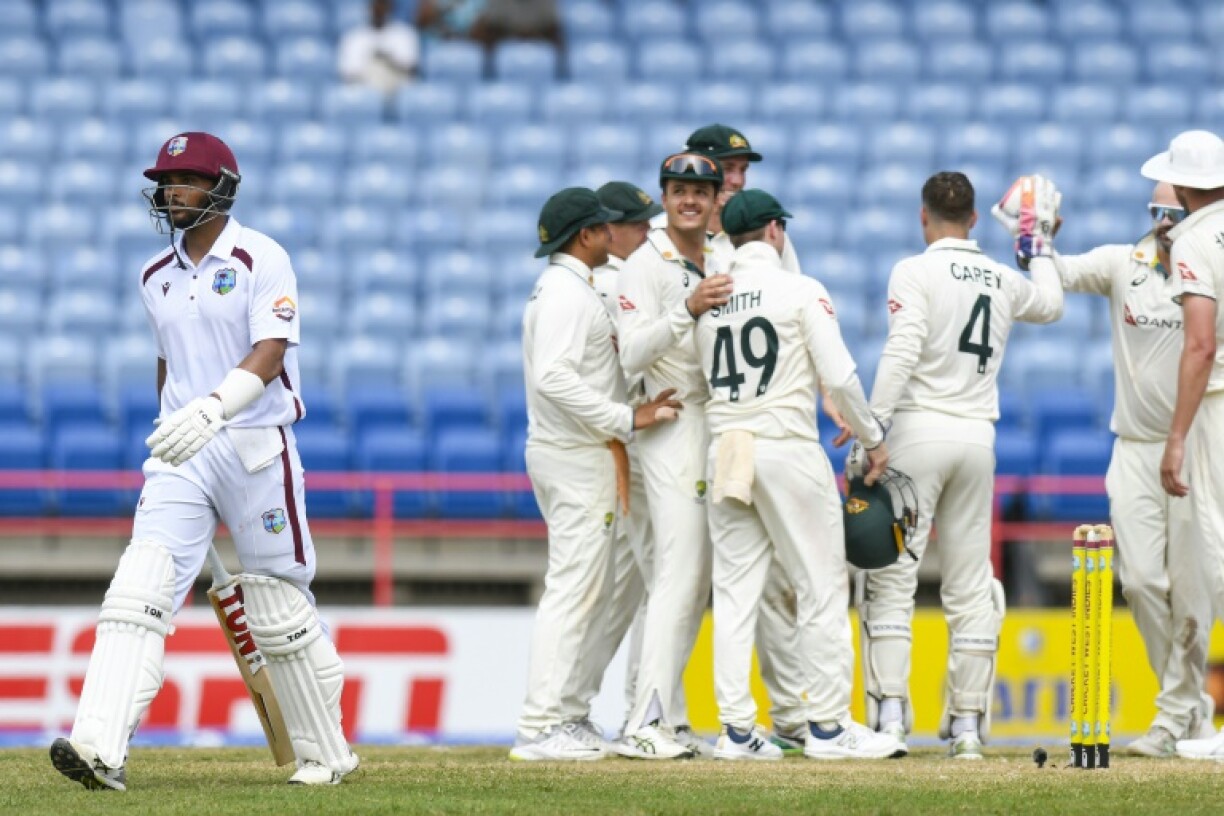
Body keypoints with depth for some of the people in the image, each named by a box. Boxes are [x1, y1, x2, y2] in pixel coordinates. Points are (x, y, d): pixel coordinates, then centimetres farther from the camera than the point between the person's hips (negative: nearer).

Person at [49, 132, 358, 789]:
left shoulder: (261, 260, -7)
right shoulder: (157, 276, 13)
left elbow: (269, 354, -20)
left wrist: (211, 408, -35)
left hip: (255, 447, -5)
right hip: (180, 454, 5)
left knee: (279, 609, 3)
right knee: (140, 588, -14)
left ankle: (325, 754, 20)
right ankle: (100, 750, -26)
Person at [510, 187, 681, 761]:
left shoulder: (564, 289, 18)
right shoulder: (567, 292, -15)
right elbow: (555, 378, -27)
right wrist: (626, 419, -25)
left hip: (568, 452, 11)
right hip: (577, 457, -11)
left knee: (584, 587, 14)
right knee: (573, 588, -11)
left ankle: (560, 714, 16)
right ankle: (539, 728, -14)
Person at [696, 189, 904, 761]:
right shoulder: (800, 291, -5)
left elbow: (704, 379, 6)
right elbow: (838, 376, -9)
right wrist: (873, 439, 1)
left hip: (724, 450, 5)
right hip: (788, 449, -5)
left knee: (734, 591, 6)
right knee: (821, 588, 2)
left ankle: (737, 730, 4)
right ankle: (828, 726, 1)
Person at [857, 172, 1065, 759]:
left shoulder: (916, 272, -6)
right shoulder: (1003, 280, 11)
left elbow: (900, 356, -16)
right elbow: (1050, 304, 33)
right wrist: (1039, 245, 44)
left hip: (918, 430, -5)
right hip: (978, 437, 5)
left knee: (890, 577, -4)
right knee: (970, 586, 8)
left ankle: (888, 714, -13)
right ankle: (968, 723, 6)